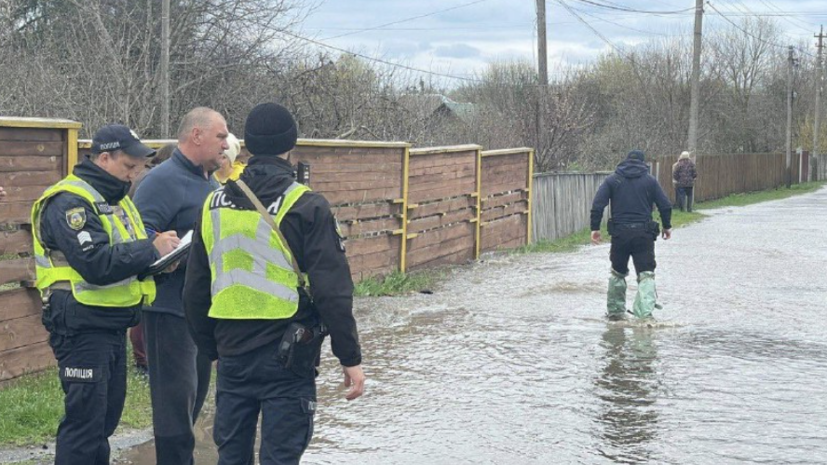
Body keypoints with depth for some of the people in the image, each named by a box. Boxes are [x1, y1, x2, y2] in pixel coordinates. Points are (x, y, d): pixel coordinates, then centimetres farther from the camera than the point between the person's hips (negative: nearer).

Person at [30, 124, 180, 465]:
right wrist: (152, 249, -21)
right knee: (84, 418, -7)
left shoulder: (116, 200, 16)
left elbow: (124, 254, 21)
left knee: (107, 415, 15)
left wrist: (159, 257, 0)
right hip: (81, 328, -10)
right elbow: (97, 264, -26)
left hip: (113, 325, 10)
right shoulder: (69, 202, -15)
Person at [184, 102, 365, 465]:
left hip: (233, 355, 5)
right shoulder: (306, 207, -11)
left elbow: (196, 290, 12)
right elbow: (333, 292, -13)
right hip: (287, 357, -5)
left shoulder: (215, 204, 6)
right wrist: (350, 357, -6)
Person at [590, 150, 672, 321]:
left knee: (618, 272, 19)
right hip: (643, 233, -1)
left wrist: (595, 228, 1)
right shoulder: (650, 180, 6)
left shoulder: (612, 180, 6)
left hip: (619, 233, 1)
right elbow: (665, 205, 3)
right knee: (646, 274, 0)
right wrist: (667, 226, 17)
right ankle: (645, 312, -16)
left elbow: (597, 205, -3)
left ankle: (615, 311, 25)